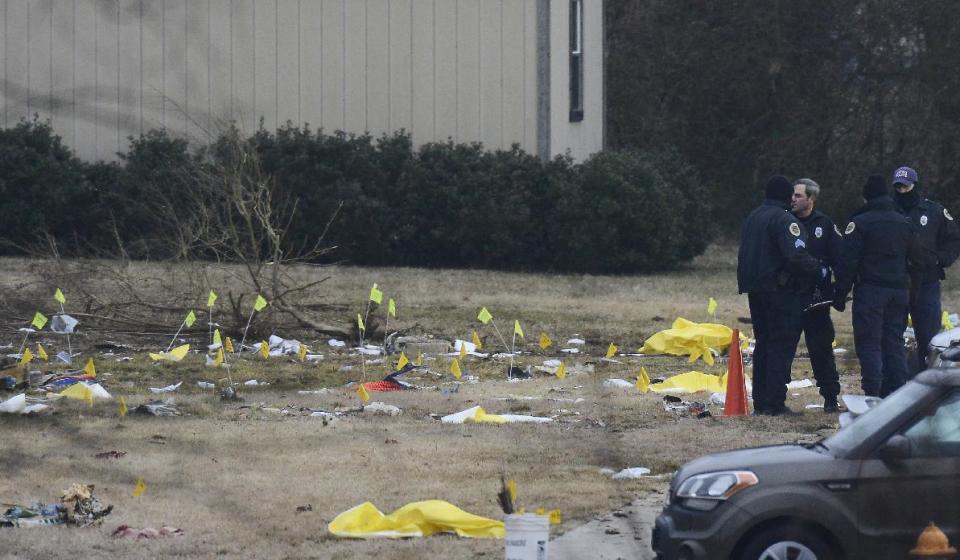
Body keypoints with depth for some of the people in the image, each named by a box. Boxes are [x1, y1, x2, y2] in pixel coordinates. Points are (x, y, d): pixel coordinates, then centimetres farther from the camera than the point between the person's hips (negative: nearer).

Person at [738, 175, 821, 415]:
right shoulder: (783, 219, -14)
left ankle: (760, 402, 15)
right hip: (781, 291, -9)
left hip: (755, 291, 9)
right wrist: (818, 269, -12)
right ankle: (775, 403, -9)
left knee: (763, 344, 14)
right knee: (782, 346, -6)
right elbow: (796, 256, -24)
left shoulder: (752, 218, 16)